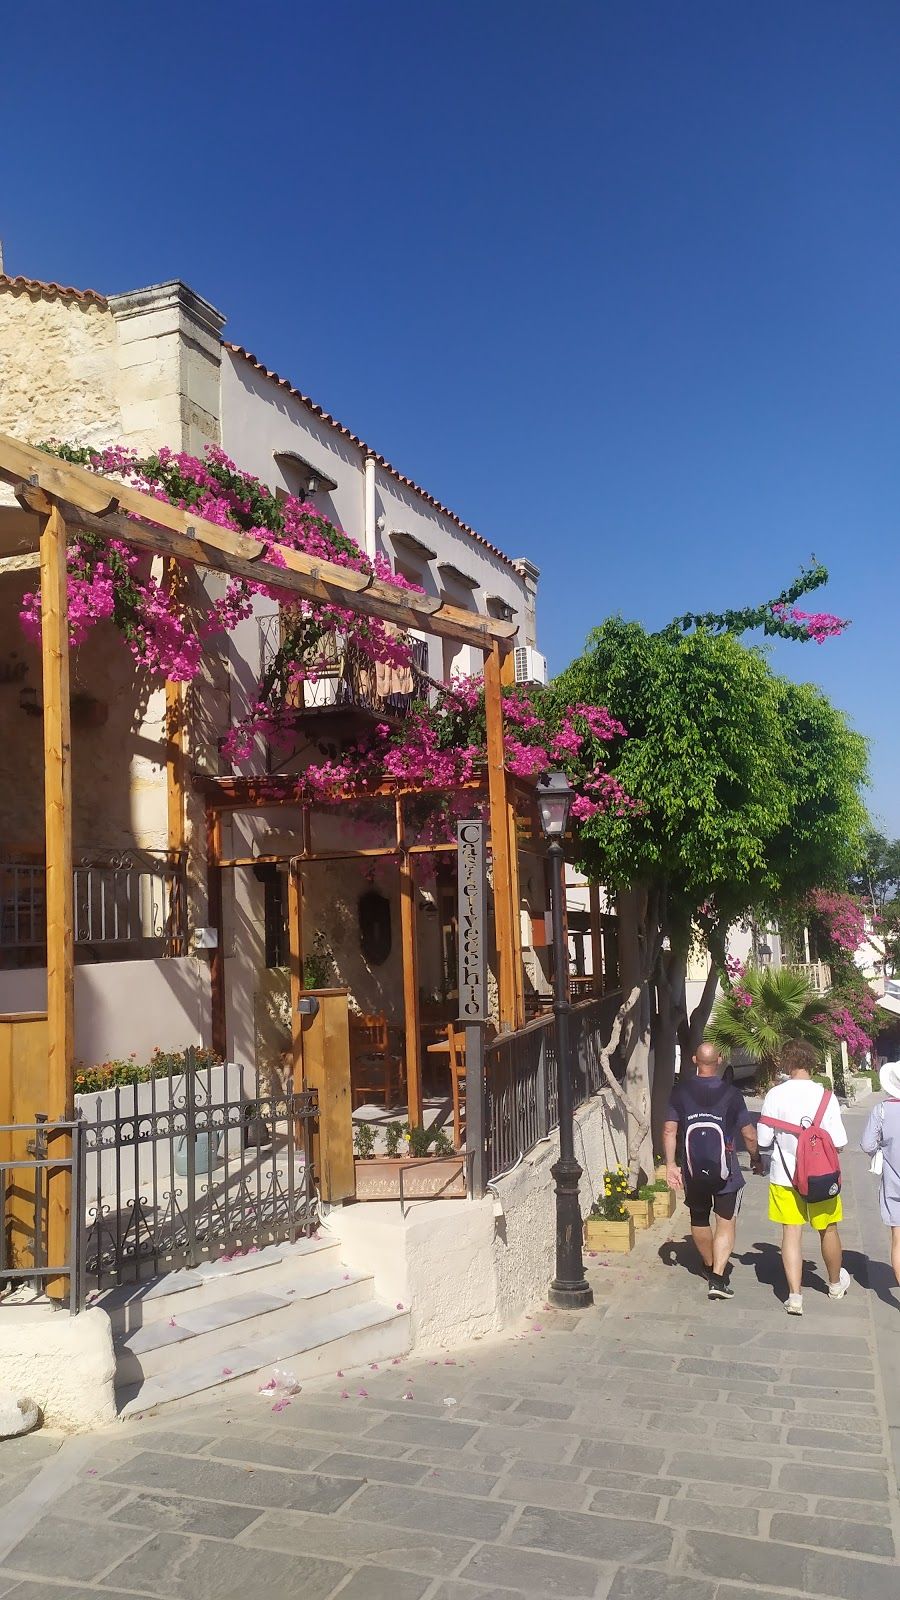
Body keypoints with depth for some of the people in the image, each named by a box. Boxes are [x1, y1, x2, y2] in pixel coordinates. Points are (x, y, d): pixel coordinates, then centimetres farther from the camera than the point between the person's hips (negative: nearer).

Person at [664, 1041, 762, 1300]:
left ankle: (710, 1265, 38)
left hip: (693, 1171, 2)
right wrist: (756, 1160, 14)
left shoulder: (681, 1091, -3)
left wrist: (670, 1165, -1)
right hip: (726, 1172, -2)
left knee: (699, 1220, 21)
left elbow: (669, 1130, -6)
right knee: (726, 1223, 4)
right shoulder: (731, 1094, -7)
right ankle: (718, 1277, -9)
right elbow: (749, 1135, -2)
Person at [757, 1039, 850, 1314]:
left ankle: (794, 1296, 1)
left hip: (784, 1176, 0)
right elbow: (838, 1144, -11)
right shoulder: (825, 1095, -12)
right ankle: (836, 1284, 40)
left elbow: (763, 1142, -6)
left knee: (791, 1232, 7)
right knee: (828, 1230, 19)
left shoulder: (775, 1095, -10)